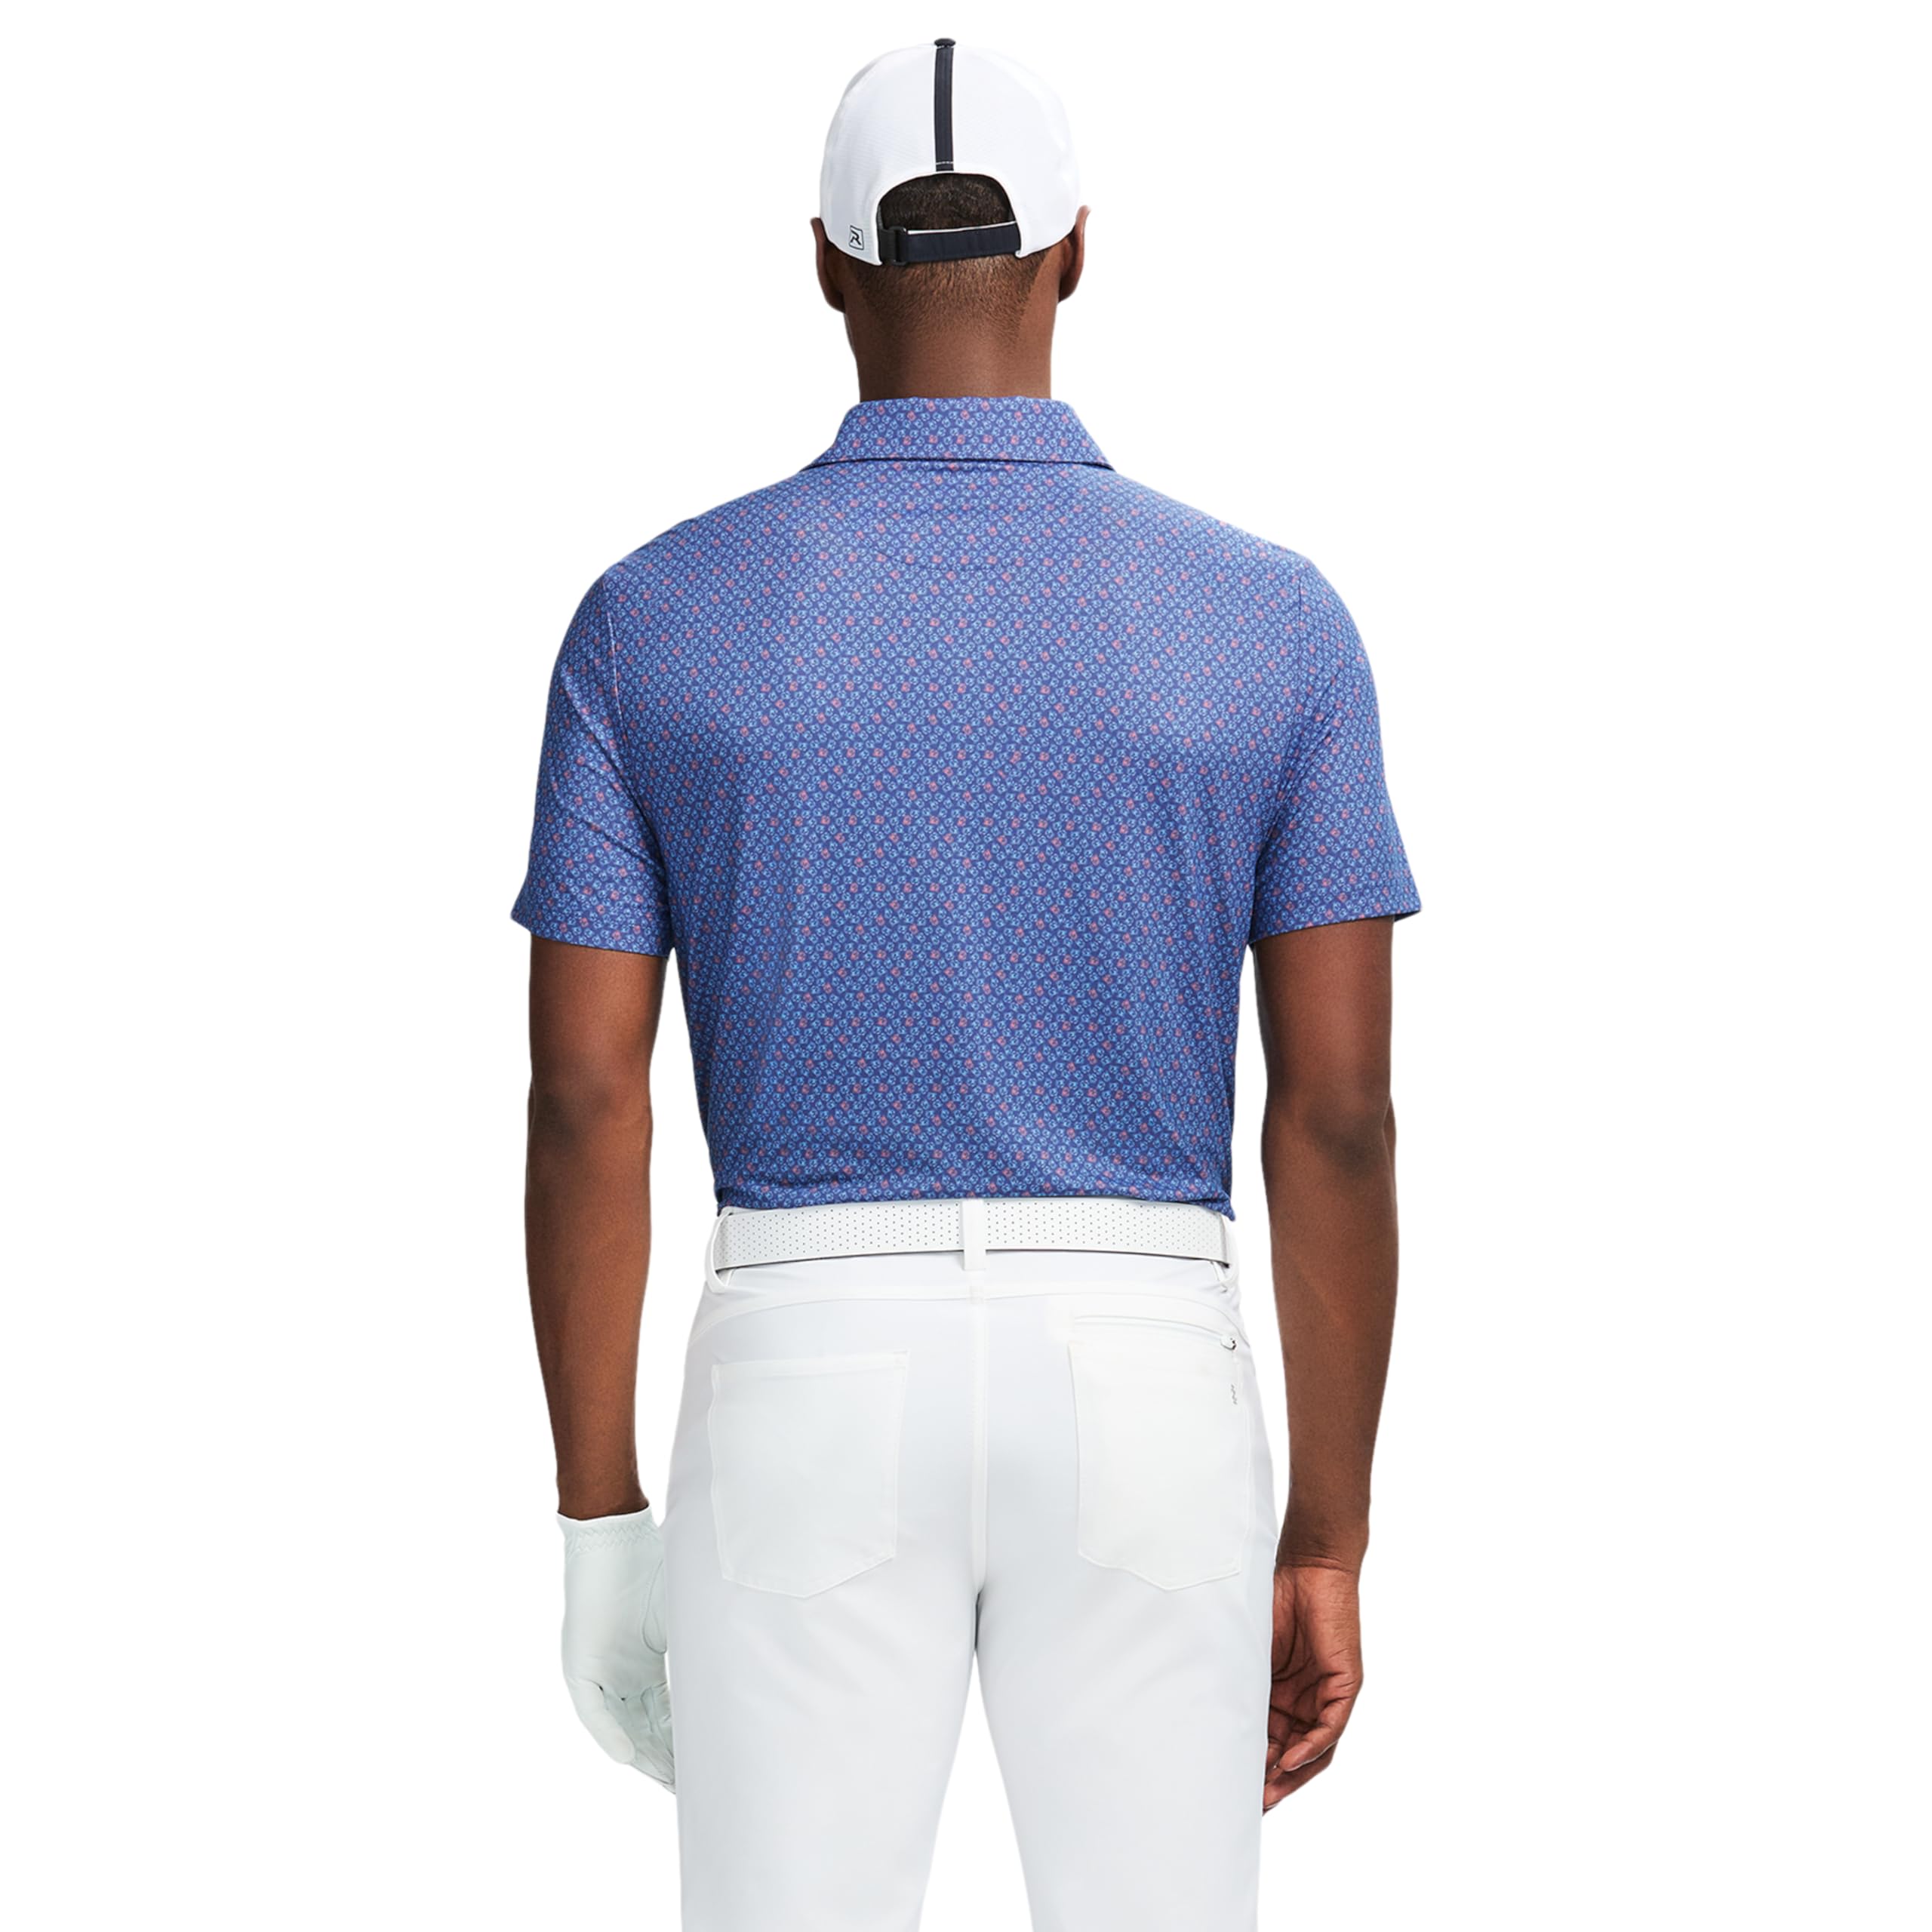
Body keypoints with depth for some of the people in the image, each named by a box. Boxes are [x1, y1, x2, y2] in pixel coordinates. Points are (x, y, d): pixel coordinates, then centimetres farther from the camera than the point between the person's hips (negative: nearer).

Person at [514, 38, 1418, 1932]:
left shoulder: (652, 618, -2)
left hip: (807, 1386, 0)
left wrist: (598, 1524, 6)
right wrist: (1329, 1542, 4)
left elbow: (582, 1100, -3)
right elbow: (1340, 1116, -4)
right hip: (1141, 1391, 0)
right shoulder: (1272, 623, -3)